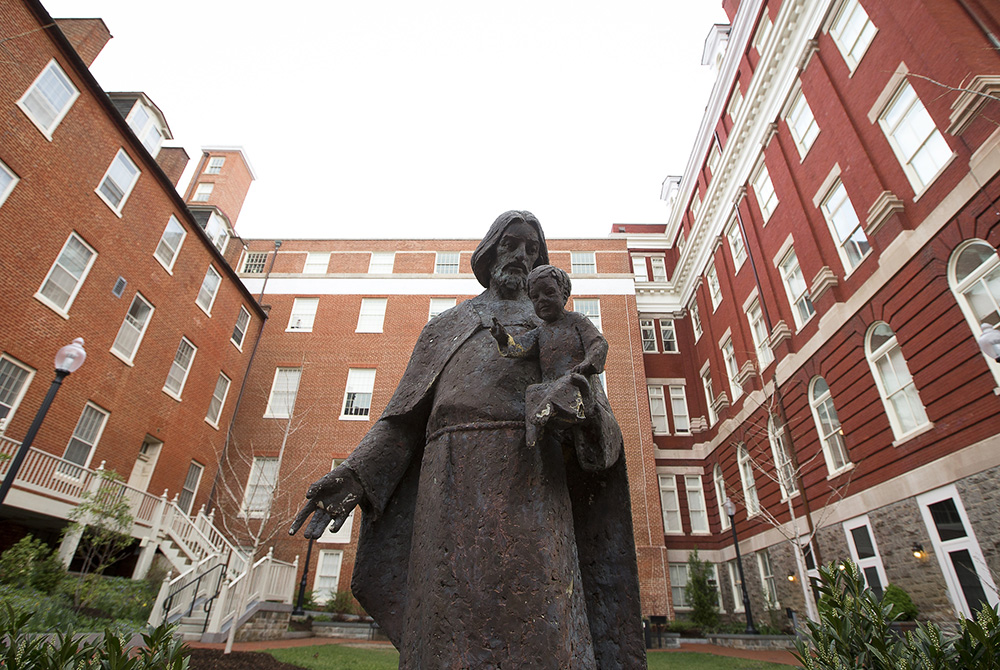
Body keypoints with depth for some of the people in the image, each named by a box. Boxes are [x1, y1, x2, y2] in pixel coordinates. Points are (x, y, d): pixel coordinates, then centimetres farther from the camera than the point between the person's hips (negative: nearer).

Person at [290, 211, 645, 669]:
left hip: (530, 478, 0)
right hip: (454, 476, 1)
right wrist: (358, 473, 0)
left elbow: (595, 417, 14)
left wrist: (592, 424, -13)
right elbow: (407, 414, 17)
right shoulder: (445, 326, 29)